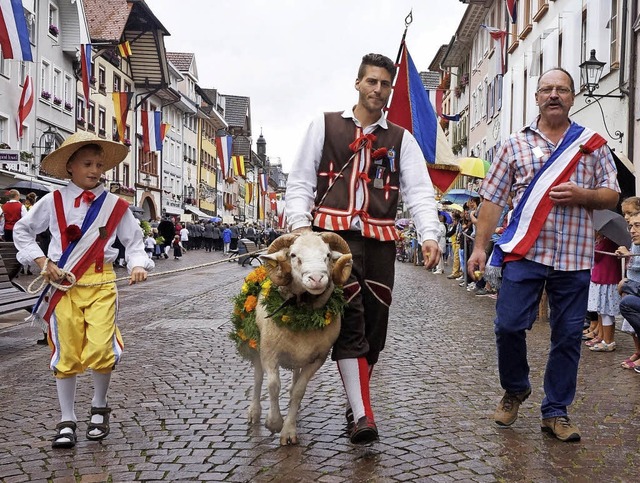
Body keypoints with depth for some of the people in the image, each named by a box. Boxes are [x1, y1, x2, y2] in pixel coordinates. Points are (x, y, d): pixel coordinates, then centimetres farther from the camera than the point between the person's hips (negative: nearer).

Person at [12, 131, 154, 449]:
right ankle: (66, 421, 18)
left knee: (101, 348, -11)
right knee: (66, 352, 3)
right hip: (63, 284, 0)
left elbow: (133, 240, 11)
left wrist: (137, 265, -8)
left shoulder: (115, 205, 4)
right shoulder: (54, 201, 2)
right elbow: (21, 230, 12)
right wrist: (41, 262, 1)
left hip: (101, 283, 0)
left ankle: (99, 408, 16)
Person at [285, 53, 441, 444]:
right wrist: (300, 223, -8)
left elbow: (420, 190, 4)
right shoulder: (325, 126, 13)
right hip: (334, 232, -2)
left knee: (375, 324, 4)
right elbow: (300, 181, 10)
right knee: (349, 321, -13)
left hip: (380, 238, 3)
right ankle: (363, 415, -13)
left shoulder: (401, 139, 16)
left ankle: (355, 404, 21)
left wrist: (429, 235, -14)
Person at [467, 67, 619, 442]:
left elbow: (612, 196, 9)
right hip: (524, 253, 0)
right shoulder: (516, 144, 9)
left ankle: (556, 412, 18)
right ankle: (515, 390, 23)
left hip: (574, 257, 1)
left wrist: (581, 195, -12)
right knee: (509, 325, -4)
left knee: (568, 336, 4)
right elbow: (493, 199, 7)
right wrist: (480, 245, 0)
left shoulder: (593, 144, 11)